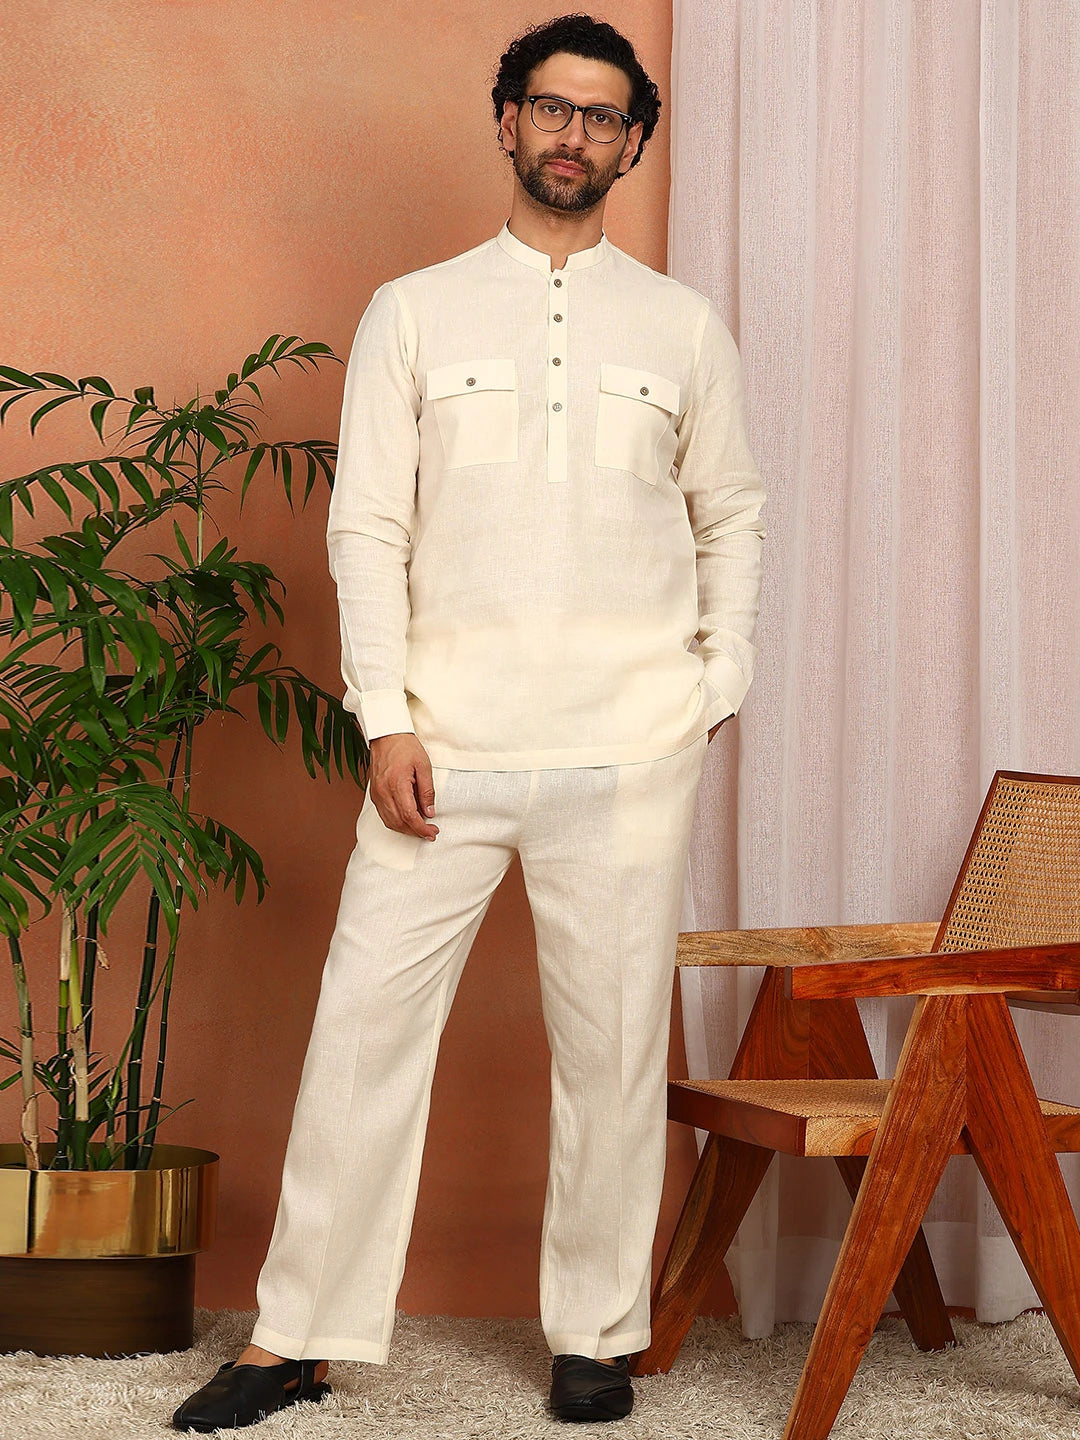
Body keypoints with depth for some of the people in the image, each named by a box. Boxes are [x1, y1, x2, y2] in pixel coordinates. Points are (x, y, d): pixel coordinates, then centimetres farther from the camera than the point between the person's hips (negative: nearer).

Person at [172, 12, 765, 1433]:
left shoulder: (685, 328, 12)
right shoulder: (413, 314, 8)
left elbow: (732, 518, 17)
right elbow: (367, 528, 3)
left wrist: (721, 686, 6)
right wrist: (385, 718, -6)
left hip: (630, 753, 1)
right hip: (448, 743, 0)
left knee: (613, 1044, 3)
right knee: (365, 1024, -2)